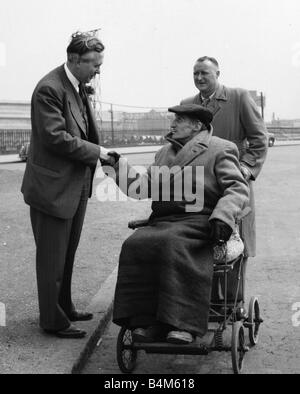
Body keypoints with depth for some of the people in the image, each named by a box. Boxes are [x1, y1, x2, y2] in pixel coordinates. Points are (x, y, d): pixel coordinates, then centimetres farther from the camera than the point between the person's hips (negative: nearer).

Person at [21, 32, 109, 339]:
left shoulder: (79, 87, 10)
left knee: (67, 254, 20)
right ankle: (53, 320, 17)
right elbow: (55, 137, -24)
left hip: (76, 185, 9)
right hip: (53, 187, -9)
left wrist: (98, 153, 1)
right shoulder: (49, 89, -19)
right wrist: (96, 152, -18)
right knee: (52, 257, 4)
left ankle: (64, 307, 35)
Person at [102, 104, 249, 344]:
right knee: (136, 246, -23)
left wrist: (222, 217, -20)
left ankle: (183, 324, -34)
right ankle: (149, 322, -23)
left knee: (173, 244, -36)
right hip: (163, 222, 6)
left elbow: (238, 188, -3)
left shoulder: (221, 150, 8)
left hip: (199, 222, -5)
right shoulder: (165, 153, 28)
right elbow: (143, 187, 22)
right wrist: (119, 167, 10)